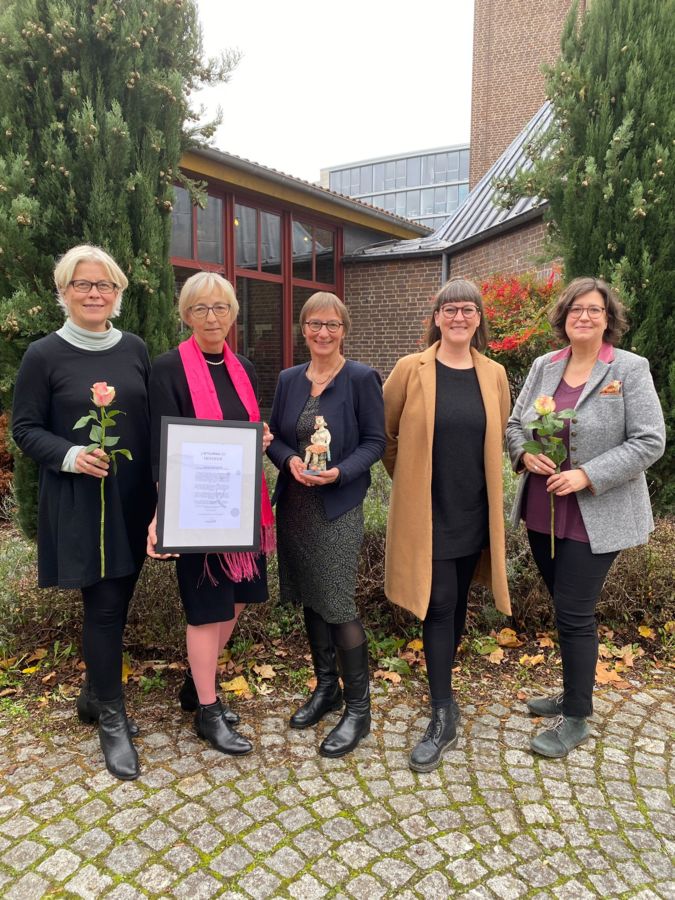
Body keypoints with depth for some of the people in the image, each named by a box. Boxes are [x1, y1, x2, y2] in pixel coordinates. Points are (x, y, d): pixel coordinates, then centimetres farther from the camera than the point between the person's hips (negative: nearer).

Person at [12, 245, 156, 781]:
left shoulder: (134, 349, 6)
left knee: (117, 600, 14)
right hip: (79, 501, -4)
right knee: (104, 605, -1)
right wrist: (68, 455, -20)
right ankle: (112, 719, 17)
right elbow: (26, 429, -3)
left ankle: (96, 695, 36)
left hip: (133, 496, 5)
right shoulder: (44, 355, -5)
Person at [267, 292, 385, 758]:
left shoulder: (361, 378, -6)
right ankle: (326, 687, 33)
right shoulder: (288, 379, 8)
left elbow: (375, 441, -7)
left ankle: (358, 707, 13)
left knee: (338, 605, -4)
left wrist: (340, 472, -22)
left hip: (338, 506, -5)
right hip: (294, 501, 6)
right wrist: (289, 459, -12)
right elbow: (274, 437, 10)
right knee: (310, 598, 15)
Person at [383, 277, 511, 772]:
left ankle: (443, 687, 38)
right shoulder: (411, 369, -6)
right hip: (427, 510, -3)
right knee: (439, 606, -2)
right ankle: (443, 717, 11)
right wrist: (407, 476, 7)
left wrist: (480, 477, 12)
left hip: (473, 511, 4)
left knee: (458, 602, 16)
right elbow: (383, 432, 3)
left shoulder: (494, 374, 3)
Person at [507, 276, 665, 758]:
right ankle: (574, 693, 37)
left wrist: (587, 476, -20)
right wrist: (524, 454, -9)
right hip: (543, 511, 5)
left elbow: (649, 441, -12)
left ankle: (576, 719, 18)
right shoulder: (544, 366, 6)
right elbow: (515, 423, 12)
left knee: (574, 612, -1)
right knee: (566, 607, 17)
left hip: (595, 515, -5)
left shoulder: (630, 369, -8)